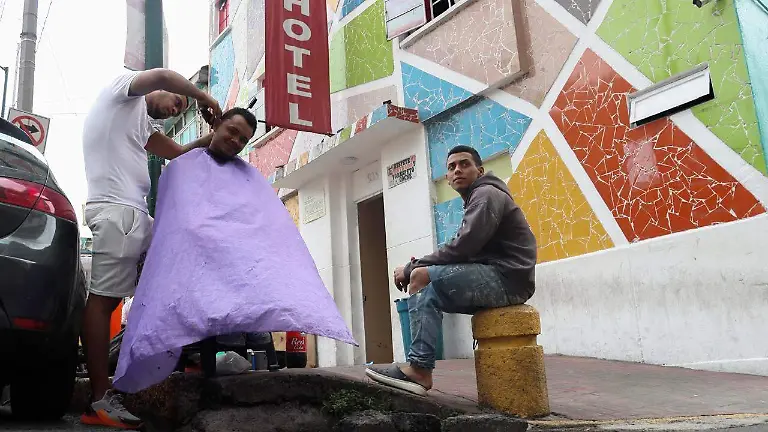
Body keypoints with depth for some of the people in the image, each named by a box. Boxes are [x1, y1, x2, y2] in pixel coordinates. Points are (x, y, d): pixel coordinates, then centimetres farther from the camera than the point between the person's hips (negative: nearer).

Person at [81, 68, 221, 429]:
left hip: (134, 213, 10)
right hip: (117, 209, -10)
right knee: (103, 299, -11)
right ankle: (100, 402, -11)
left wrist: (213, 137, 15)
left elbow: (178, 152, 27)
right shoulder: (122, 91, 6)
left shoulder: (140, 124, 30)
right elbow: (162, 75, -13)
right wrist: (203, 97, 0)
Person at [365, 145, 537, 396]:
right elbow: (466, 253, 14)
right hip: (493, 277, 10)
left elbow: (462, 247, -19)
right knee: (429, 292, 4)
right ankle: (419, 366, -6)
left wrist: (411, 268, -12)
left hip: (506, 277, -10)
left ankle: (420, 370, -18)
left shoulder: (486, 194, -6)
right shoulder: (475, 200, 24)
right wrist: (420, 264, -1)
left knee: (422, 276, -18)